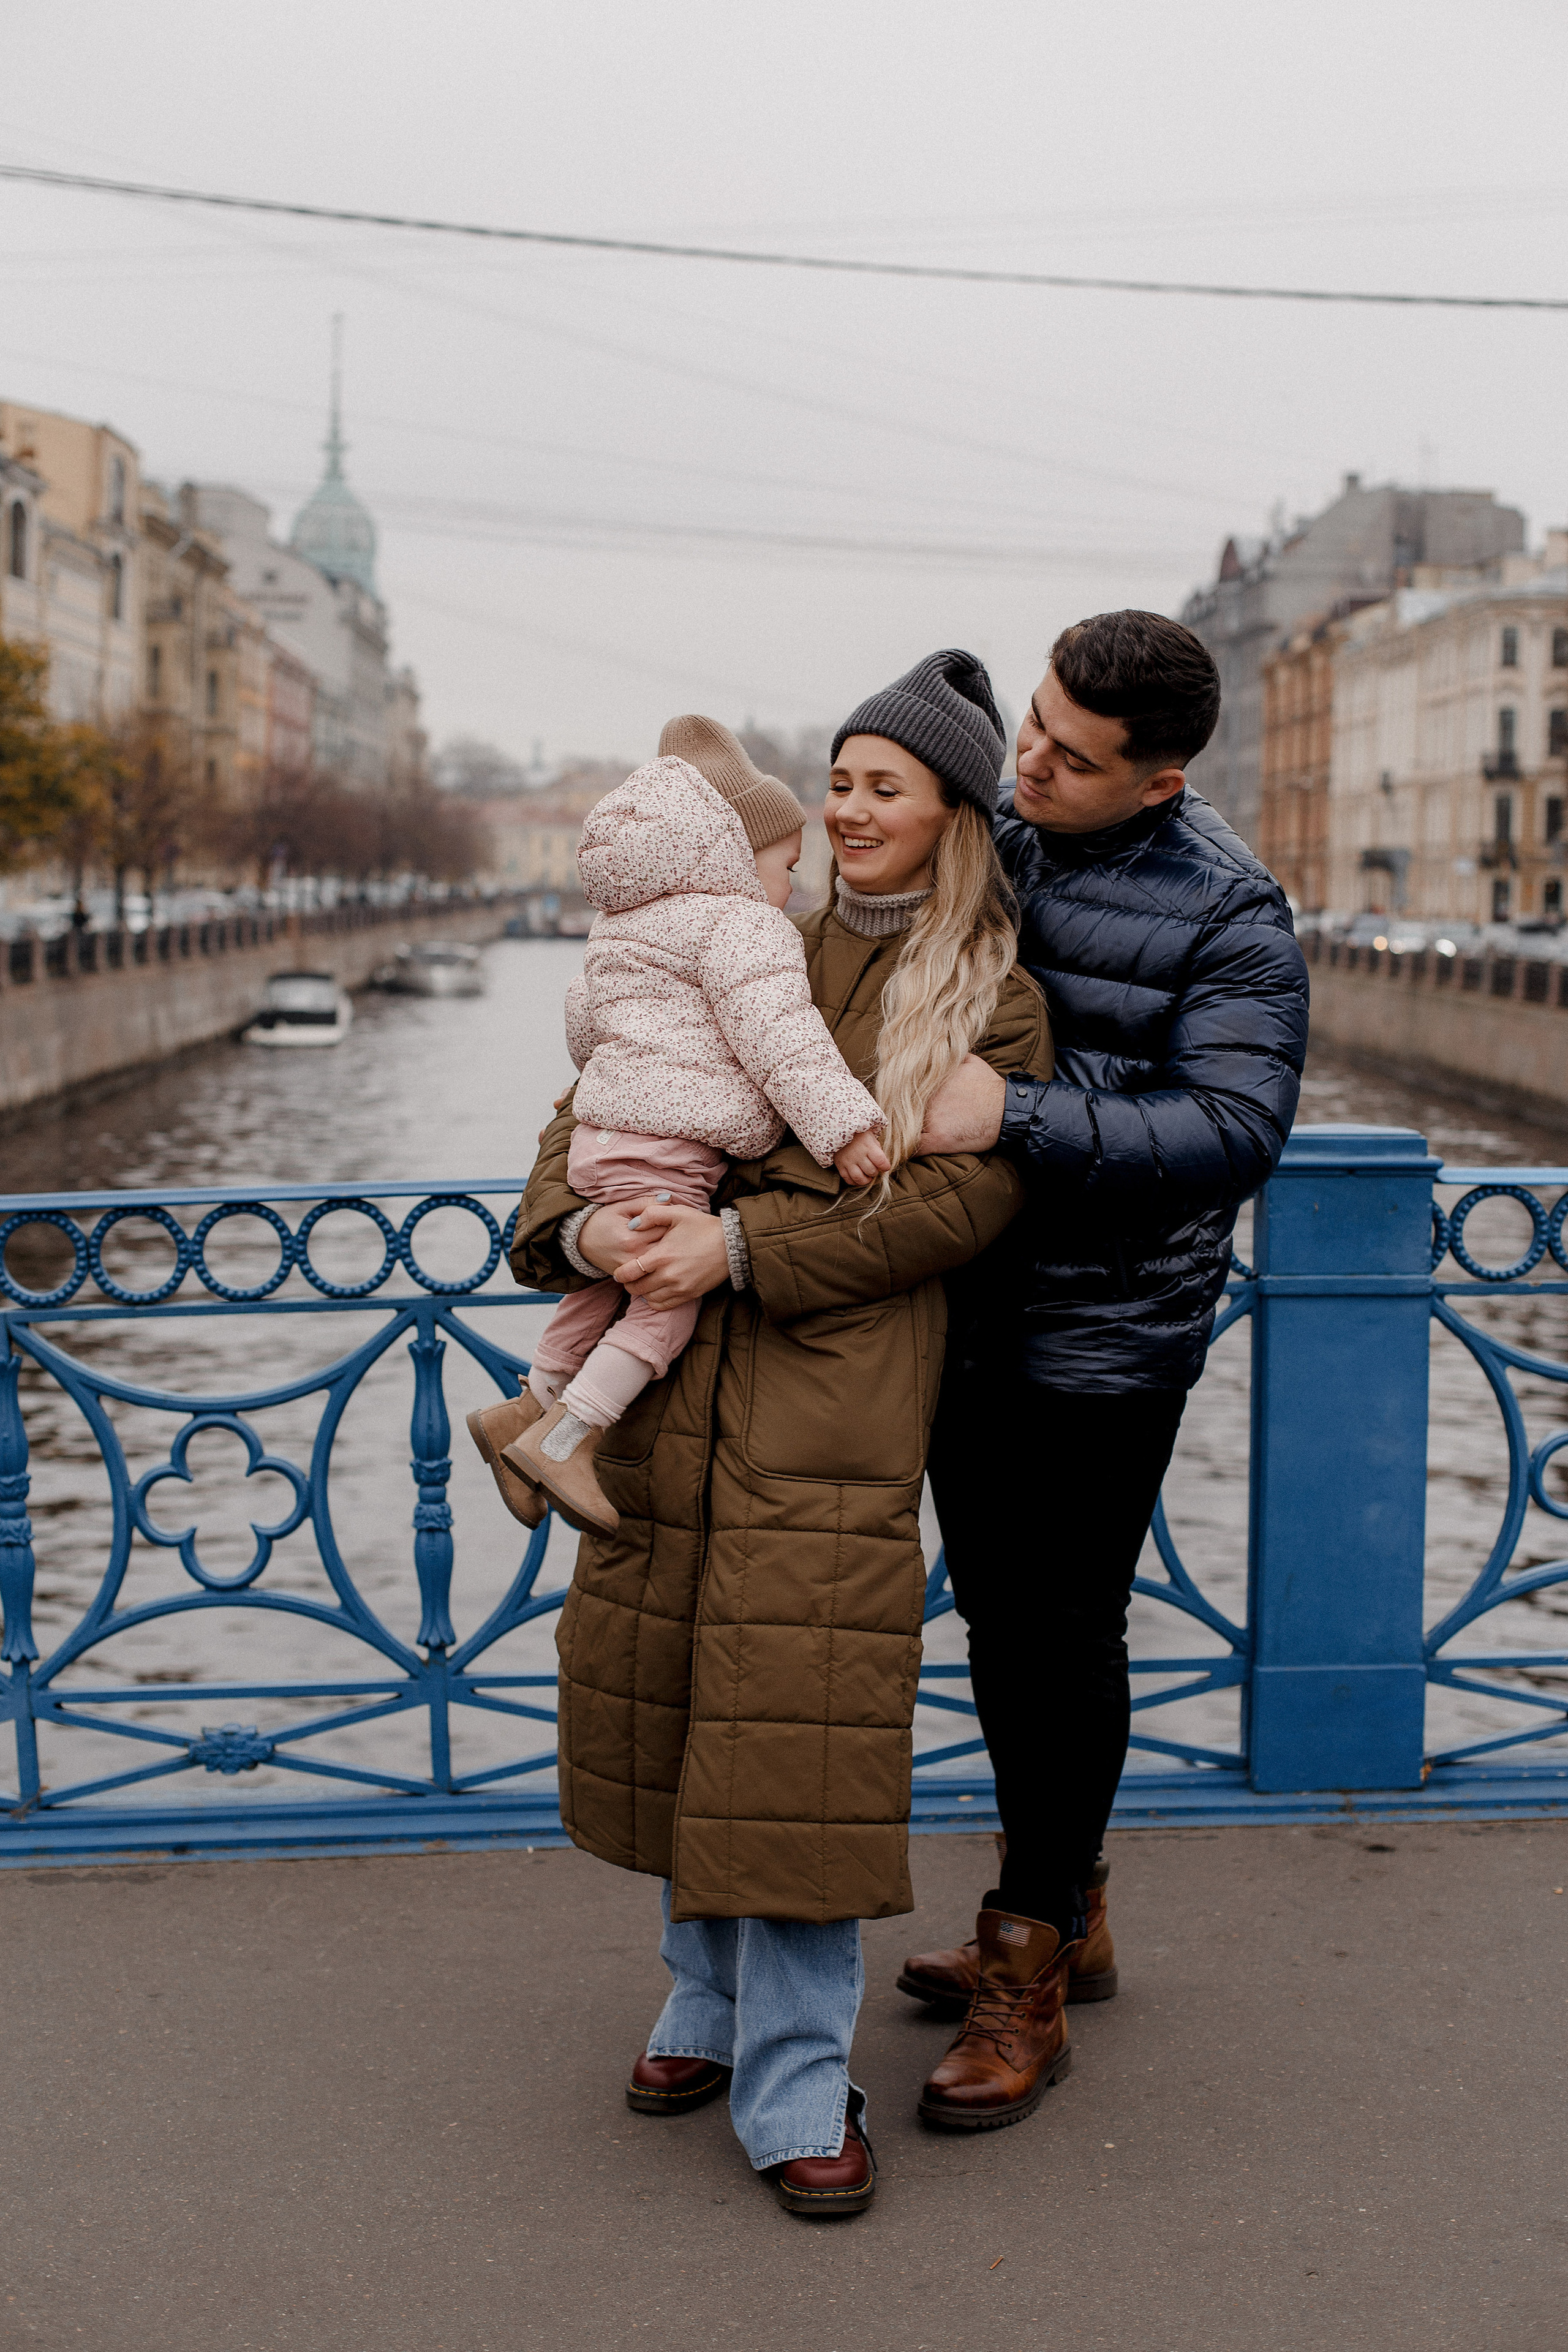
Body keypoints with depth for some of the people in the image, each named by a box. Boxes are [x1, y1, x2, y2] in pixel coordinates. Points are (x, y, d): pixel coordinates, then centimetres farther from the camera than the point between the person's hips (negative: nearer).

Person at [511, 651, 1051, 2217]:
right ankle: (709, 1992, 29)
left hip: (843, 1383, -4)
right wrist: (579, 1224, -8)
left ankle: (794, 2084, 1)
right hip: (670, 1361, 4)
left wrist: (744, 1245, -15)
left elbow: (958, 1195, -6)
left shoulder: (990, 1001, 6)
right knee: (665, 1677, 8)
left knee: (802, 1706, -9)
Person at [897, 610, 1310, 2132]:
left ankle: (1025, 1981, 16)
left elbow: (1237, 1130, -23)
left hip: (1103, 1340, -6)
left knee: (1062, 1637, 1)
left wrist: (1019, 1116, -31)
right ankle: (1066, 1916, 35)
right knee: (998, 1618, 16)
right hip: (966, 1317, 7)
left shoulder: (1228, 916, -14)